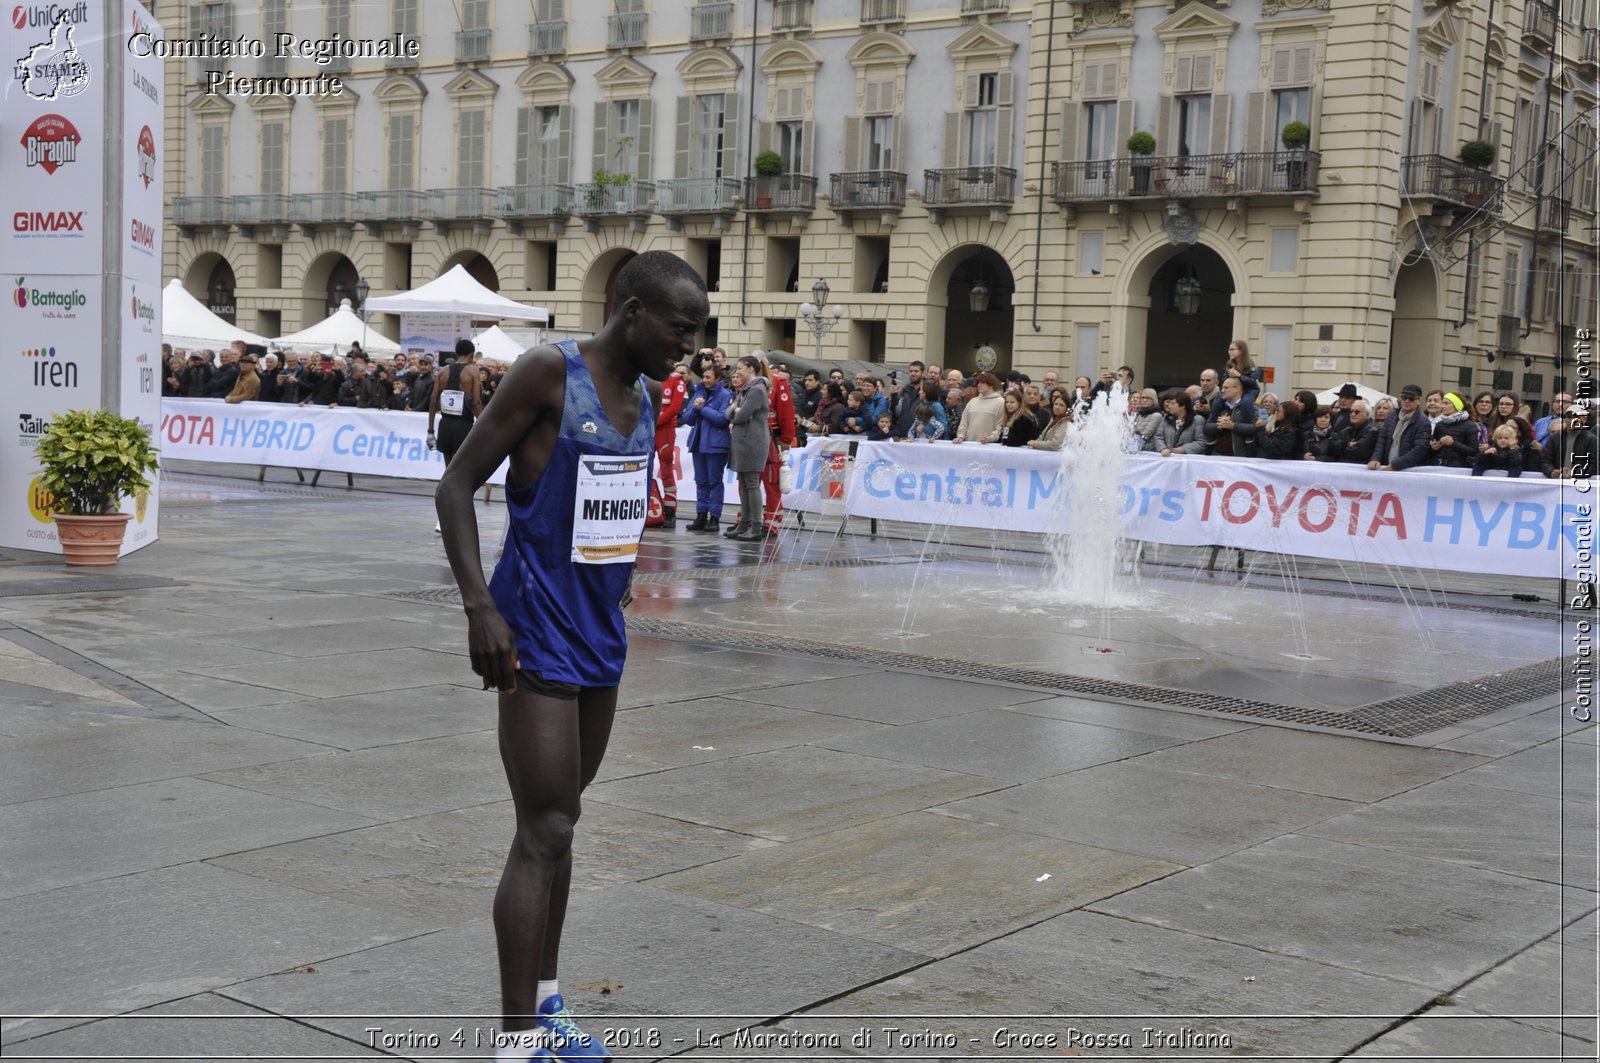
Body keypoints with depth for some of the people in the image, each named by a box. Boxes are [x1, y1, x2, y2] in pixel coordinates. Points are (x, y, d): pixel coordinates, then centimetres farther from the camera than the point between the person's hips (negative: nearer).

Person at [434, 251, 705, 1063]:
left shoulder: (648, 395, 8)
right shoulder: (550, 374, -15)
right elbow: (456, 486, -14)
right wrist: (479, 607, -23)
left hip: (601, 632, 8)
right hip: (538, 634, -8)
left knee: (559, 820, 16)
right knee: (544, 832, -9)